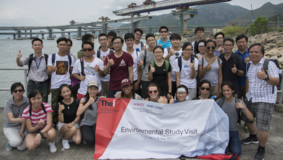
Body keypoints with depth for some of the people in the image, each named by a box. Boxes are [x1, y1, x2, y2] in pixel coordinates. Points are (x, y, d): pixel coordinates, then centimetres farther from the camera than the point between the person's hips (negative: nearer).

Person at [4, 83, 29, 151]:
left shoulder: (26, 101, -14)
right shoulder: (8, 103, -18)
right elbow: (11, 119, -31)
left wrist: (22, 130, -13)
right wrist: (19, 119, -53)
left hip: (21, 126, 2)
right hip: (10, 127, -2)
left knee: (22, 148, -14)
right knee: (16, 142, -31)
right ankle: (10, 141, 7)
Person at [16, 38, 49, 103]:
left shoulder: (47, 58, -2)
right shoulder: (29, 57, 2)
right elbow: (20, 64, -13)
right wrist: (18, 59, -37)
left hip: (44, 85, -1)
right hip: (32, 85, 1)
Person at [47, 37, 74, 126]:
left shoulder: (70, 58, 11)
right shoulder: (52, 57, 5)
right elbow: (48, 71, -3)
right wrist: (52, 69, -25)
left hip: (67, 84, 1)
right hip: (55, 85, -1)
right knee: (55, 105, 2)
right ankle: (54, 123, 14)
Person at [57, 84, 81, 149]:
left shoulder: (76, 102, -10)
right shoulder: (60, 104, -13)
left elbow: (78, 116, -4)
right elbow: (61, 121, -19)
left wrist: (72, 123, -22)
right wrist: (60, 111, -35)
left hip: (74, 123, 2)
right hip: (63, 124, -2)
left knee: (78, 141, -23)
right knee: (73, 129, -37)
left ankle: (70, 135, 12)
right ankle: (64, 139, -3)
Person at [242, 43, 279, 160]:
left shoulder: (269, 64, -13)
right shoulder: (249, 64, 7)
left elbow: (276, 81, -18)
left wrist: (266, 77, -37)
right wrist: (247, 93, 19)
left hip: (265, 100, -7)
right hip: (251, 98, 7)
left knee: (262, 127, -9)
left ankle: (261, 149, 14)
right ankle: (253, 137, 49)